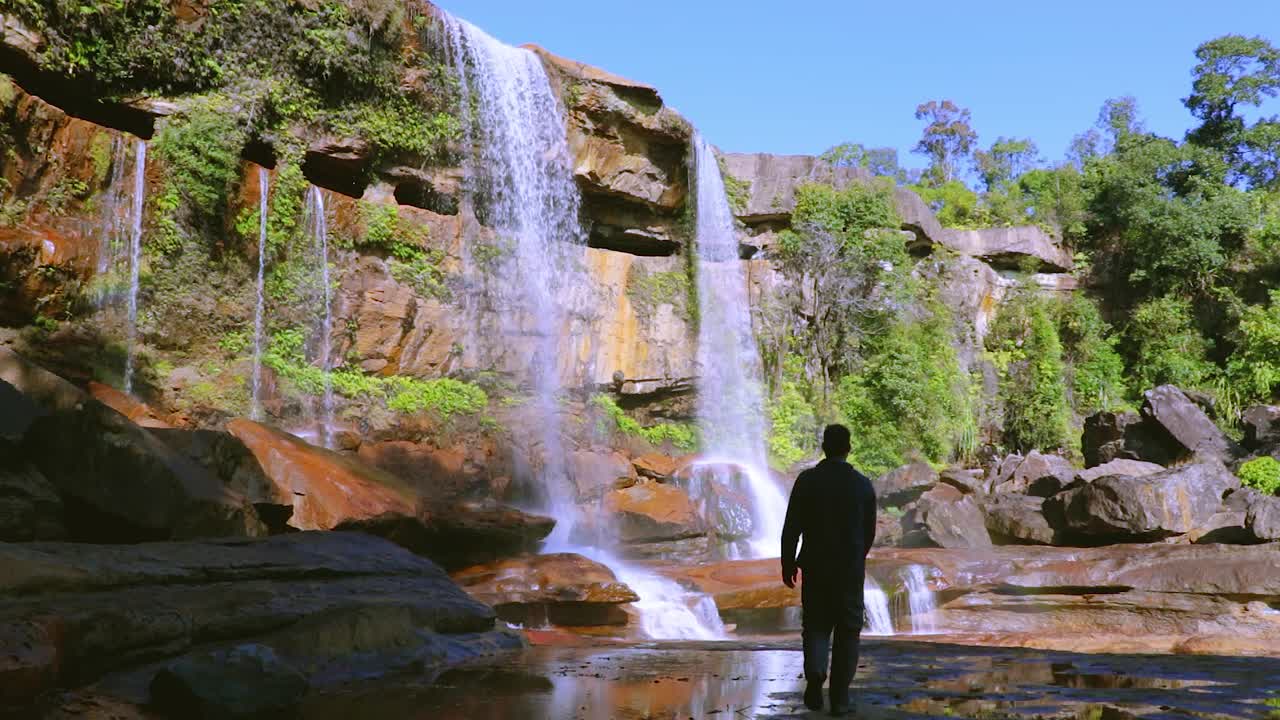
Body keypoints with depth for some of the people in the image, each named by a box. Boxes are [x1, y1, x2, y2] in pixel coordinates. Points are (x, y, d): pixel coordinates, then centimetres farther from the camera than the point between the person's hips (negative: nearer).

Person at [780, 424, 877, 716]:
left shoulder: (807, 480, -6)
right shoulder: (863, 484, -2)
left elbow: (792, 527, -7)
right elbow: (869, 531, 6)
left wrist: (788, 563, 4)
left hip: (816, 567, 0)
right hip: (851, 569, 0)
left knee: (816, 626, 13)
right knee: (847, 631, 9)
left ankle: (815, 672, -14)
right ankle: (839, 697, 8)